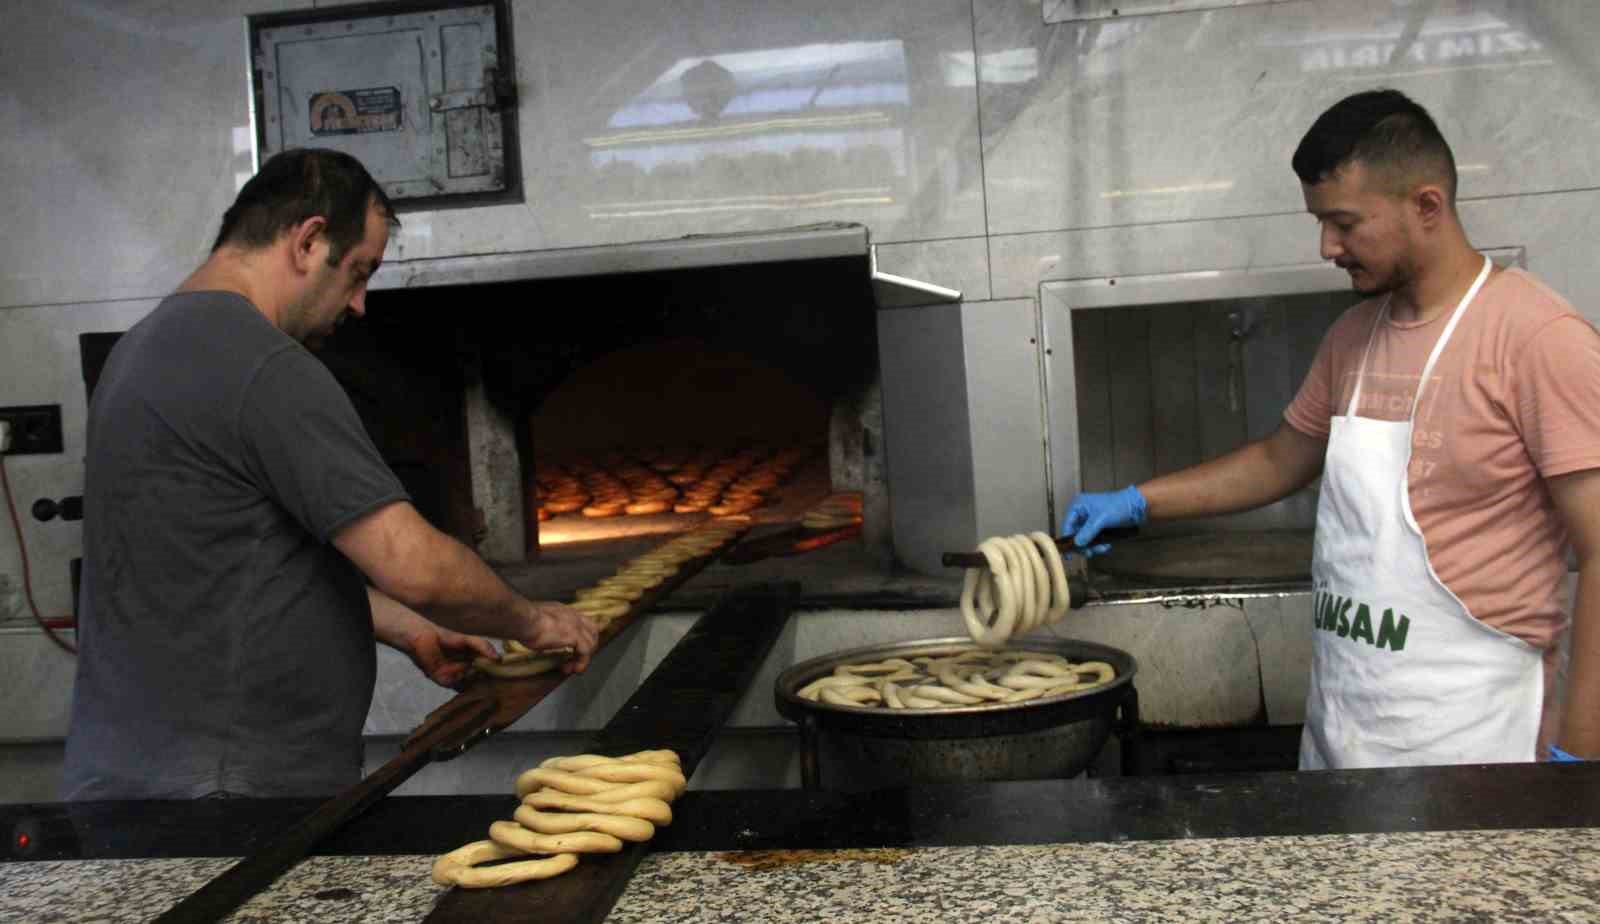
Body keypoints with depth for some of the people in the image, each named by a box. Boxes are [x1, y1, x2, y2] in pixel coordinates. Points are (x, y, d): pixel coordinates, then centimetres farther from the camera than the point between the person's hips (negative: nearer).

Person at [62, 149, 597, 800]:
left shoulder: (148, 344, 13)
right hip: (217, 782, -10)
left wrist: (408, 632, 18)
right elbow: (413, 564, -22)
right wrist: (531, 622, -4)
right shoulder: (265, 367, -19)